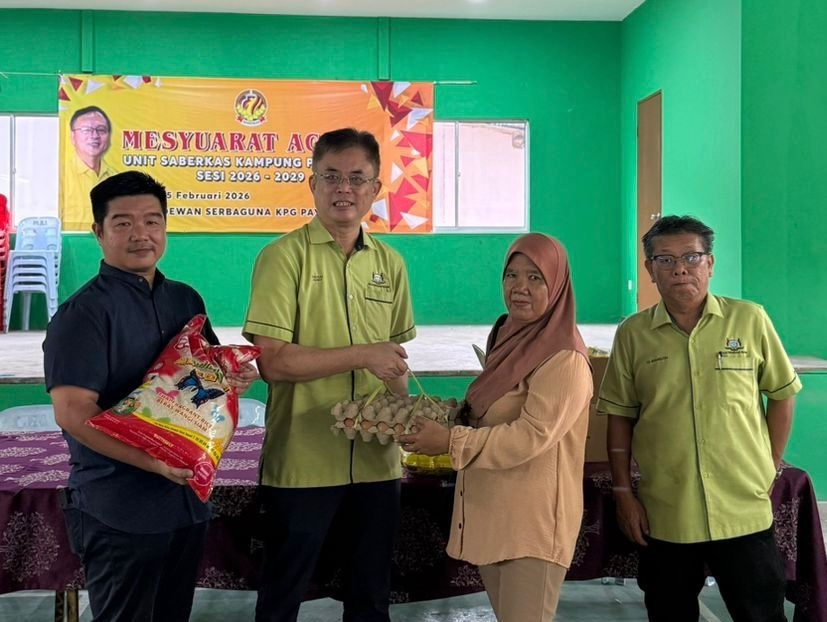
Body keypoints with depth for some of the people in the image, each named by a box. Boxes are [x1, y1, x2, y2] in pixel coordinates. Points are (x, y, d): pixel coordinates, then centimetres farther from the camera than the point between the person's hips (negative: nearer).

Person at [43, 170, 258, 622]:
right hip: (118, 512, -6)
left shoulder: (186, 300, 9)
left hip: (189, 496, 7)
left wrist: (236, 377, -3)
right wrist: (153, 462, -28)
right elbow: (72, 412, -20)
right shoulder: (82, 313, -12)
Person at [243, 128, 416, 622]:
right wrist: (362, 355, -17)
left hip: (377, 463, 4)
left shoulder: (390, 263, 6)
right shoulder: (285, 256, -8)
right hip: (301, 464, -4)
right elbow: (272, 361, -16)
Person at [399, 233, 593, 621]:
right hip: (491, 514, 8)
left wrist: (450, 441, -23)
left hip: (533, 522, -8)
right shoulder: (509, 338, 10)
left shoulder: (564, 359, -17)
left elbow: (532, 436, -24)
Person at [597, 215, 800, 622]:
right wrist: (624, 493, 0)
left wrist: (769, 469, 4)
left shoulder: (750, 320, -4)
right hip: (663, 515, 1)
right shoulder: (633, 333, -1)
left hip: (744, 511, -1)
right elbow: (620, 418, 3)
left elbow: (781, 395, 6)